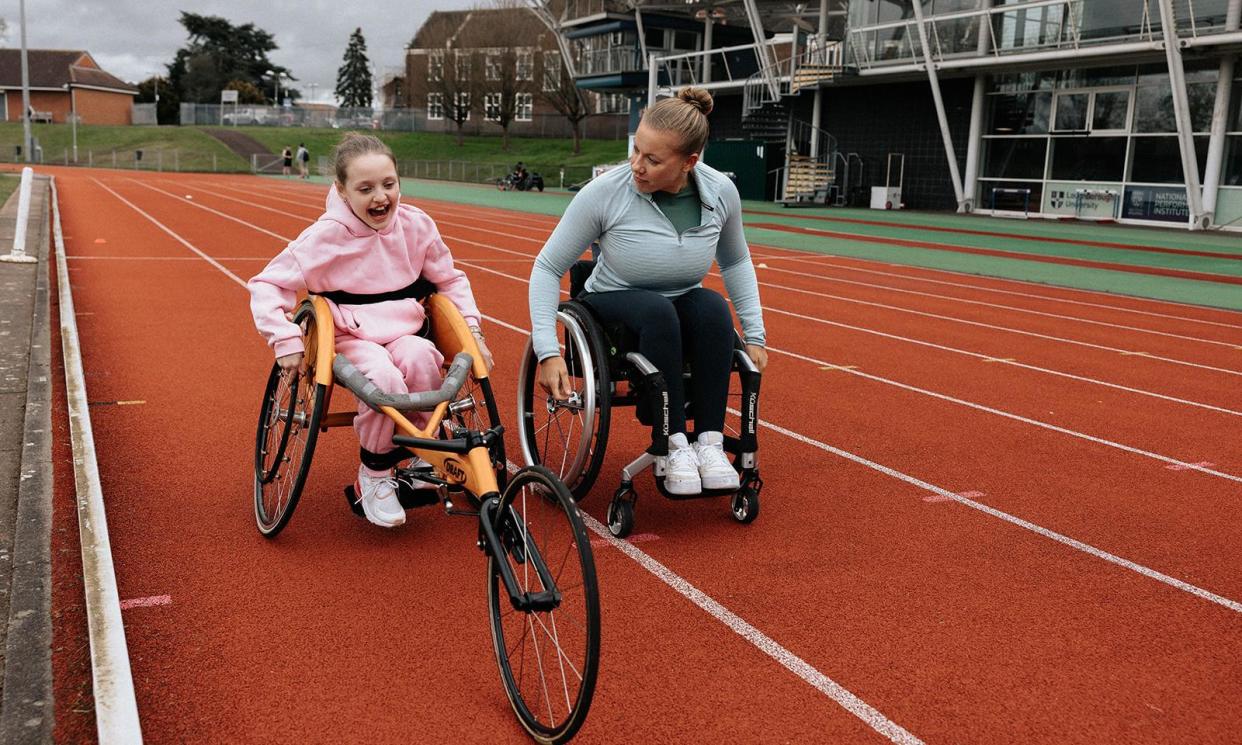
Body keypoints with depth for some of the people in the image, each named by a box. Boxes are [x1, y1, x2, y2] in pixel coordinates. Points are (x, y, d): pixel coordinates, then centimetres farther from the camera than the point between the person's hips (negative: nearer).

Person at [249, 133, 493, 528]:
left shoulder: (416, 225, -1)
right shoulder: (327, 235, -10)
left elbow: (450, 280, 13)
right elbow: (266, 285, -7)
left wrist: (473, 331, 2)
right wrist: (285, 340, -17)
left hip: (404, 335, 3)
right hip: (350, 340, -2)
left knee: (420, 357, -35)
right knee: (382, 376, -37)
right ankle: (375, 474, -13)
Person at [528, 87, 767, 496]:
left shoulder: (721, 191, -10)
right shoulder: (604, 192, -20)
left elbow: (736, 262, 9)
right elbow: (548, 267, -13)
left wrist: (755, 335, 4)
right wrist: (548, 352, -21)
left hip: (682, 315, 3)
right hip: (612, 309, -3)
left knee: (712, 305, -31)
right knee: (657, 309, -35)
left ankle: (710, 442, -26)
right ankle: (675, 446, -30)